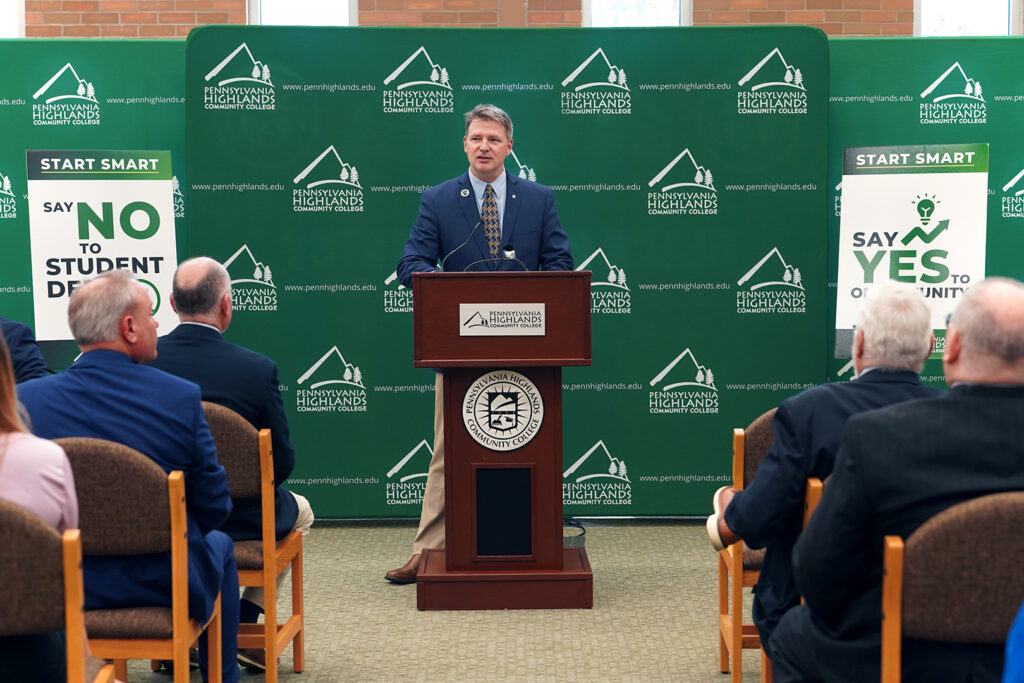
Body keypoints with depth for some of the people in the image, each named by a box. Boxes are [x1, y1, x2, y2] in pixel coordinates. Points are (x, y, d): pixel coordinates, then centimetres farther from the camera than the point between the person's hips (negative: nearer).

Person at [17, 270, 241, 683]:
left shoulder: (24, 399, -12)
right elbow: (214, 506, -10)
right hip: (168, 585, -2)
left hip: (61, 587, 2)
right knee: (219, 545, 31)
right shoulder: (182, 397, -17)